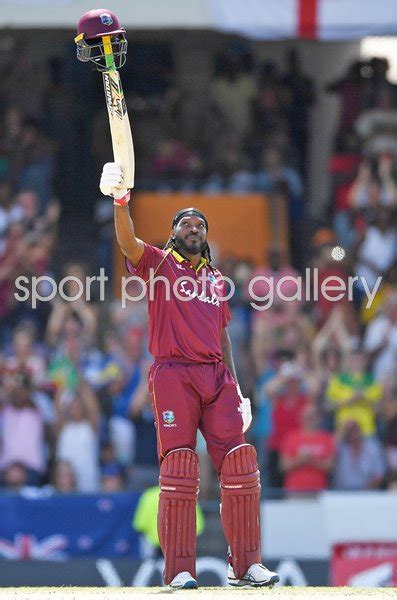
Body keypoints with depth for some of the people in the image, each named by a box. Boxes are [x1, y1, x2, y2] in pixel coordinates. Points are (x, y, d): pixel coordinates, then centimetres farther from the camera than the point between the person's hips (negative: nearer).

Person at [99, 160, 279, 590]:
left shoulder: (215, 279, 22)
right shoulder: (159, 264, 8)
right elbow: (129, 242, -13)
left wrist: (236, 391, 17)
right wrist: (120, 202, -33)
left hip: (216, 376, 5)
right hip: (173, 374, -5)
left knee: (240, 464, -5)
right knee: (179, 469, -10)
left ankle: (246, 565, 0)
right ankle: (179, 571, -11)